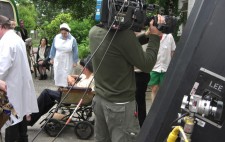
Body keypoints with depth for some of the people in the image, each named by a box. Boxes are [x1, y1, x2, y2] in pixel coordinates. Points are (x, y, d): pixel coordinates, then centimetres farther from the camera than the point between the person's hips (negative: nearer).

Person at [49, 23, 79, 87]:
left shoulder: (72, 39, -13)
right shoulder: (56, 37, -5)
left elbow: (75, 51, -5)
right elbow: (53, 48, 6)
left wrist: (75, 62, -2)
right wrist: (52, 58, 9)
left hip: (67, 61, -3)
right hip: (58, 60, 3)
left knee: (66, 75, -2)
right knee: (58, 74, 7)